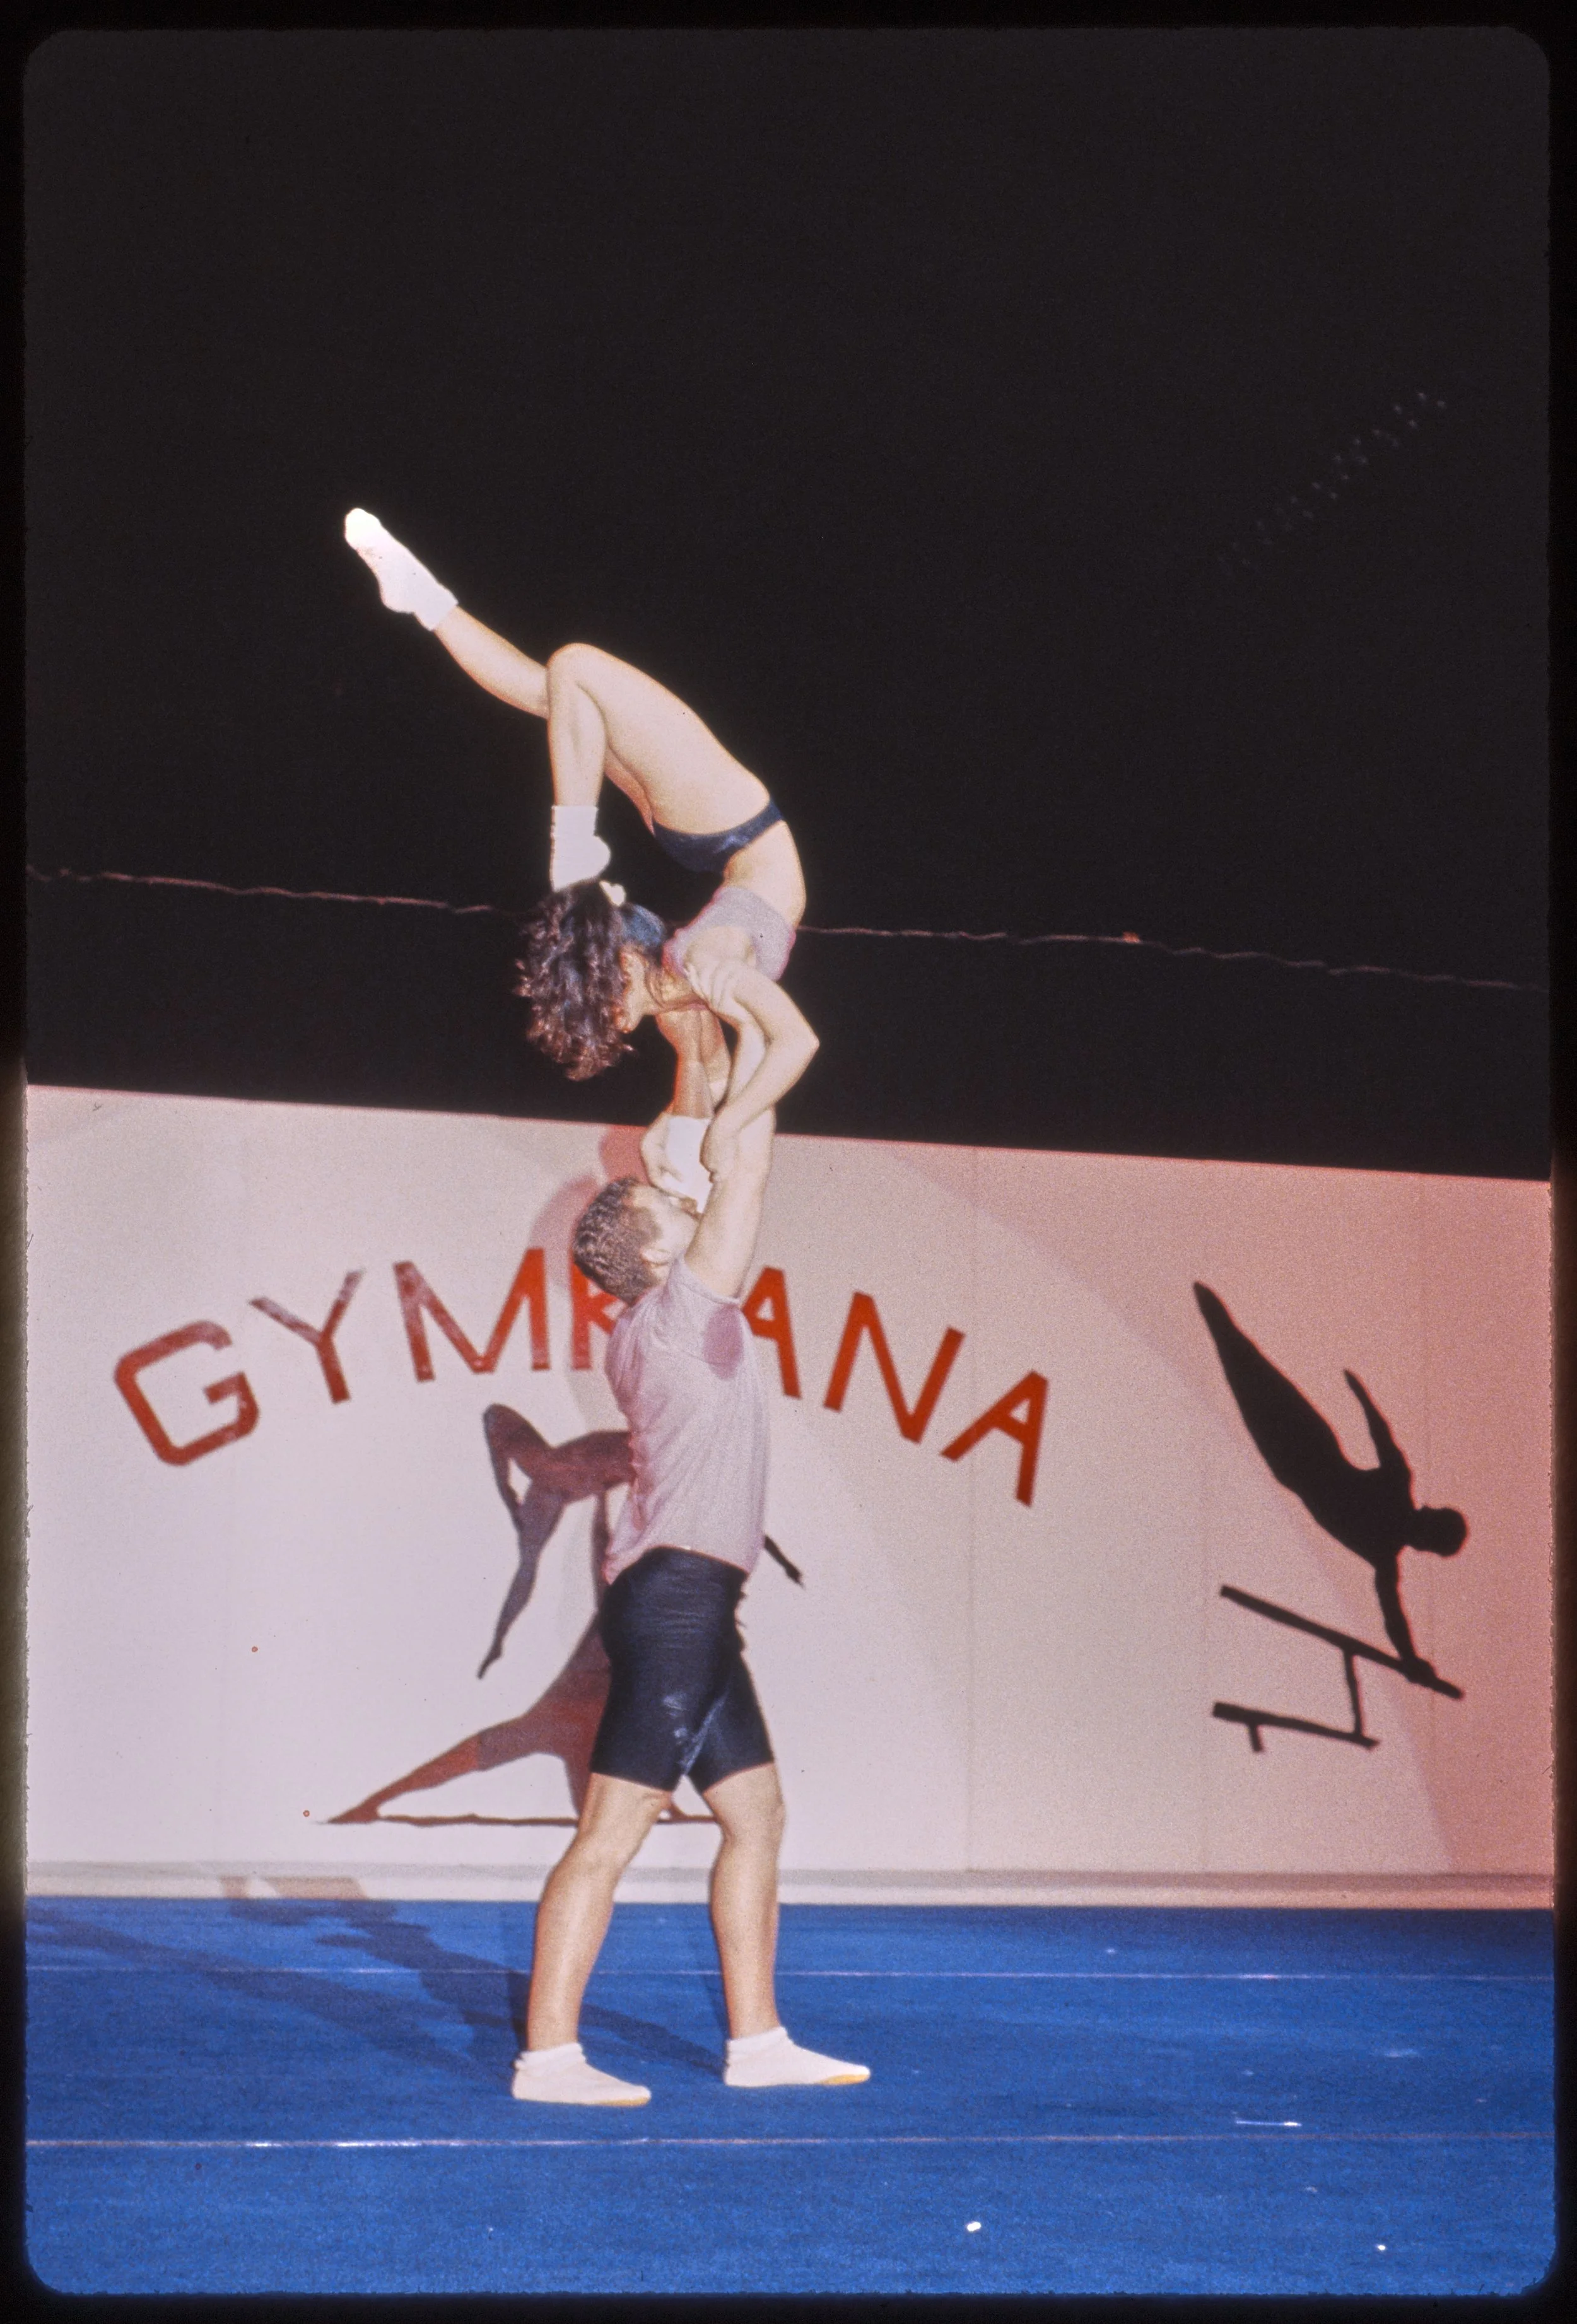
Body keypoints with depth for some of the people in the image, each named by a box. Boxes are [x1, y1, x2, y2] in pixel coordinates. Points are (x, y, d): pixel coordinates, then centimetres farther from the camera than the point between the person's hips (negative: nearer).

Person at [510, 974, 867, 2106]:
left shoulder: (655, 1329, 15)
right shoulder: (680, 1308, -8)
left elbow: (710, 1174, 25)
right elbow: (747, 1173, -7)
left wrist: (712, 1049, 25)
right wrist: (751, 1035, 2)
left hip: (688, 1601, 10)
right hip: (677, 1595, -10)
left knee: (758, 1814, 13)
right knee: (612, 1831, -9)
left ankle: (757, 2040, 17)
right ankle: (548, 2054, -8)